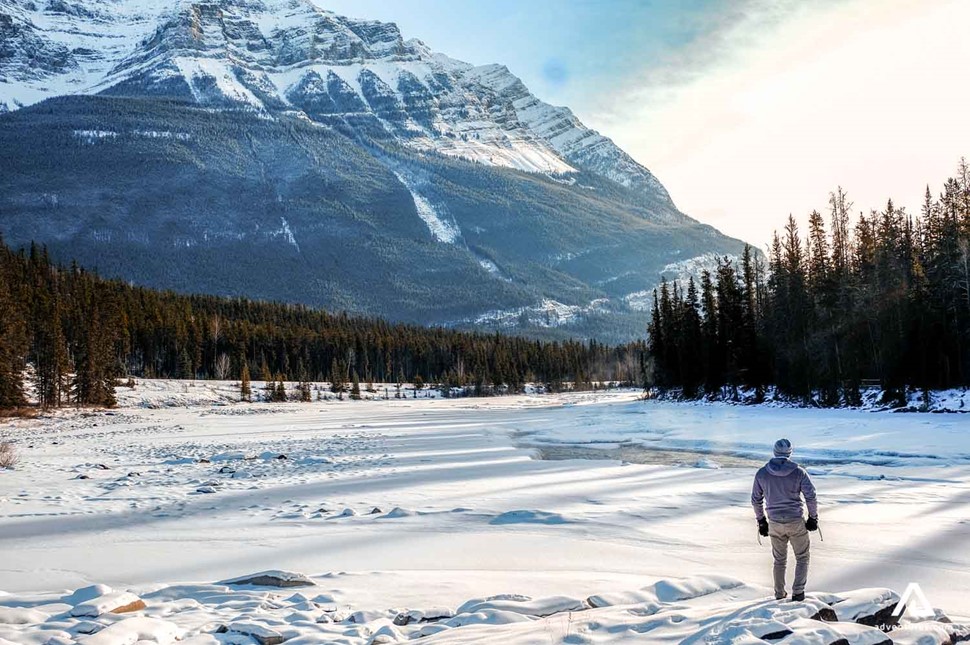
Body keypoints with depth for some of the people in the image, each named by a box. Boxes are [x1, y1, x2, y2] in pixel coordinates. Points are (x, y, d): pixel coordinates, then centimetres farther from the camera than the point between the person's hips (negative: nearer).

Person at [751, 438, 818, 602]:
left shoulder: (762, 473, -3)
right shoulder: (798, 472, -10)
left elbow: (756, 499, 5)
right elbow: (811, 496, -9)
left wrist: (761, 520, 16)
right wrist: (813, 518, 4)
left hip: (774, 523, 2)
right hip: (796, 522, -2)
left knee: (779, 560, 18)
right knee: (802, 558, 15)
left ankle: (779, 595, 24)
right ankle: (798, 592, 7)